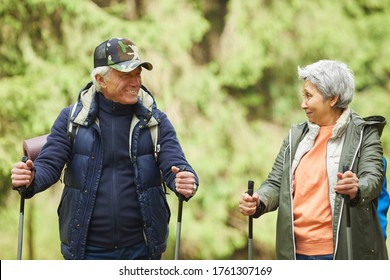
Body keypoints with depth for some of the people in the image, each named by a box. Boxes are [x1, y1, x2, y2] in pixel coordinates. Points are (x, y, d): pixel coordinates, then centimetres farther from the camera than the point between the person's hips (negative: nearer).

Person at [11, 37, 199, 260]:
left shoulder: (156, 121, 1)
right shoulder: (71, 119, 0)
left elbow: (176, 165, -7)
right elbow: (49, 164, -5)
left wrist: (187, 182, -32)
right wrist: (31, 179, -29)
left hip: (141, 249, 1)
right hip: (85, 249, -1)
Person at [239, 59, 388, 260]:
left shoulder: (364, 134, 0)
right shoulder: (296, 136, 15)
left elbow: (373, 179, -11)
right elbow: (276, 183, 13)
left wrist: (356, 189, -35)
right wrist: (258, 202, -9)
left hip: (344, 254, -5)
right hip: (297, 253, 5)